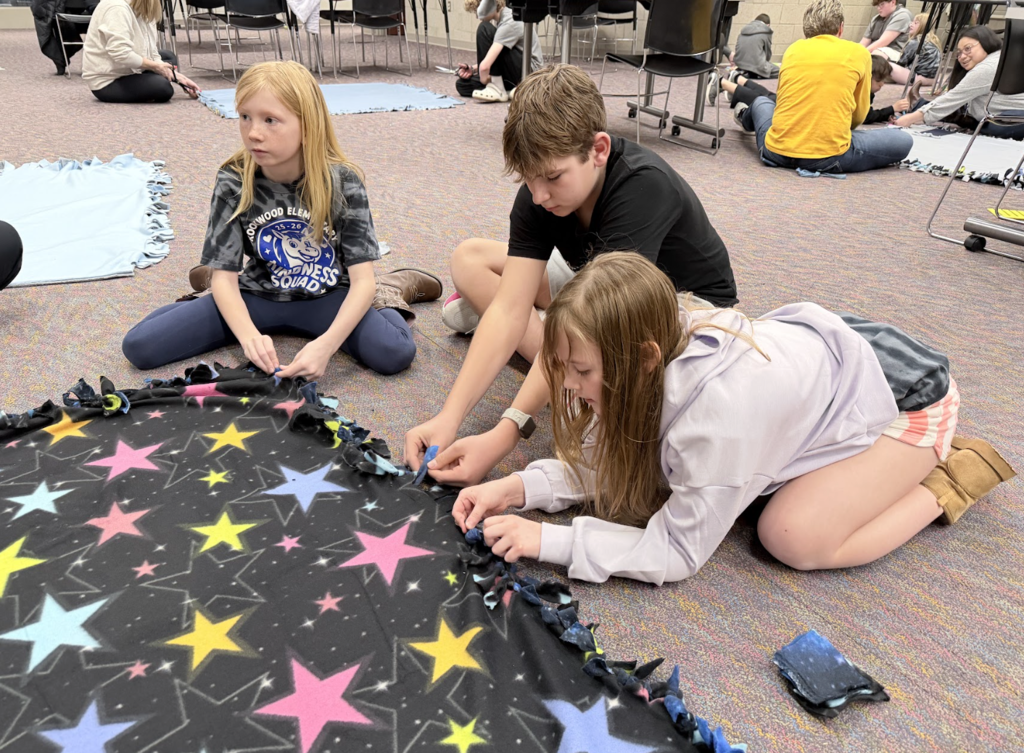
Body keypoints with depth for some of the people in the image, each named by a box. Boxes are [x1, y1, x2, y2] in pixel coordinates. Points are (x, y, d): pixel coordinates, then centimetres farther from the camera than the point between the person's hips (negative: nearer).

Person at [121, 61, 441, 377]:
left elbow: (362, 279, -19)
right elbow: (224, 277, -11)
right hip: (257, 297, 2)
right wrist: (248, 334, -32)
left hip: (325, 299, -2)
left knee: (396, 354, -30)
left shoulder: (341, 181, -17)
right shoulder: (233, 182, -12)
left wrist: (326, 344, -35)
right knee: (139, 345, -10)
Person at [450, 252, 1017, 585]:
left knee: (792, 538, -21)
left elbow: (676, 552, -29)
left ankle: (943, 482, 5)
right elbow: (604, 461, -9)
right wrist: (518, 488, -23)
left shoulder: (716, 408, -41)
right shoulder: (665, 341, -20)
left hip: (908, 394, -7)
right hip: (839, 351, 7)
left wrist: (547, 540, -30)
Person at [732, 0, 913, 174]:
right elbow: (859, 116, 13)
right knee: (904, 141, 16)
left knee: (760, 101, 35)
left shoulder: (793, 49, 10)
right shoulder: (858, 53, 5)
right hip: (829, 158, -3)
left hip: (777, 153, 4)